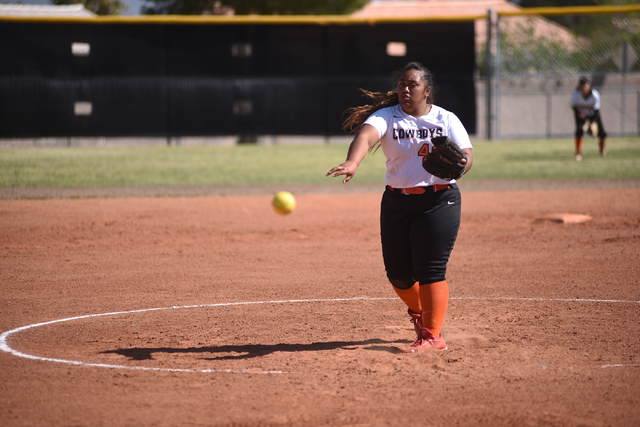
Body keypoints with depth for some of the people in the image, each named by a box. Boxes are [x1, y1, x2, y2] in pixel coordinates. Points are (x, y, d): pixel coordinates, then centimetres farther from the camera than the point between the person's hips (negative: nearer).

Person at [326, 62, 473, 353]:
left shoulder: (446, 120, 3)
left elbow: (467, 158, -3)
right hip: (396, 204, 2)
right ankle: (419, 311, 35)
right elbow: (366, 135, -22)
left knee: (430, 270, -12)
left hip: (439, 201, -2)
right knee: (398, 272, 5)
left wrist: (458, 163, -28)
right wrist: (352, 163, -44)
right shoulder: (386, 117, -1)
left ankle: (433, 335, -7)